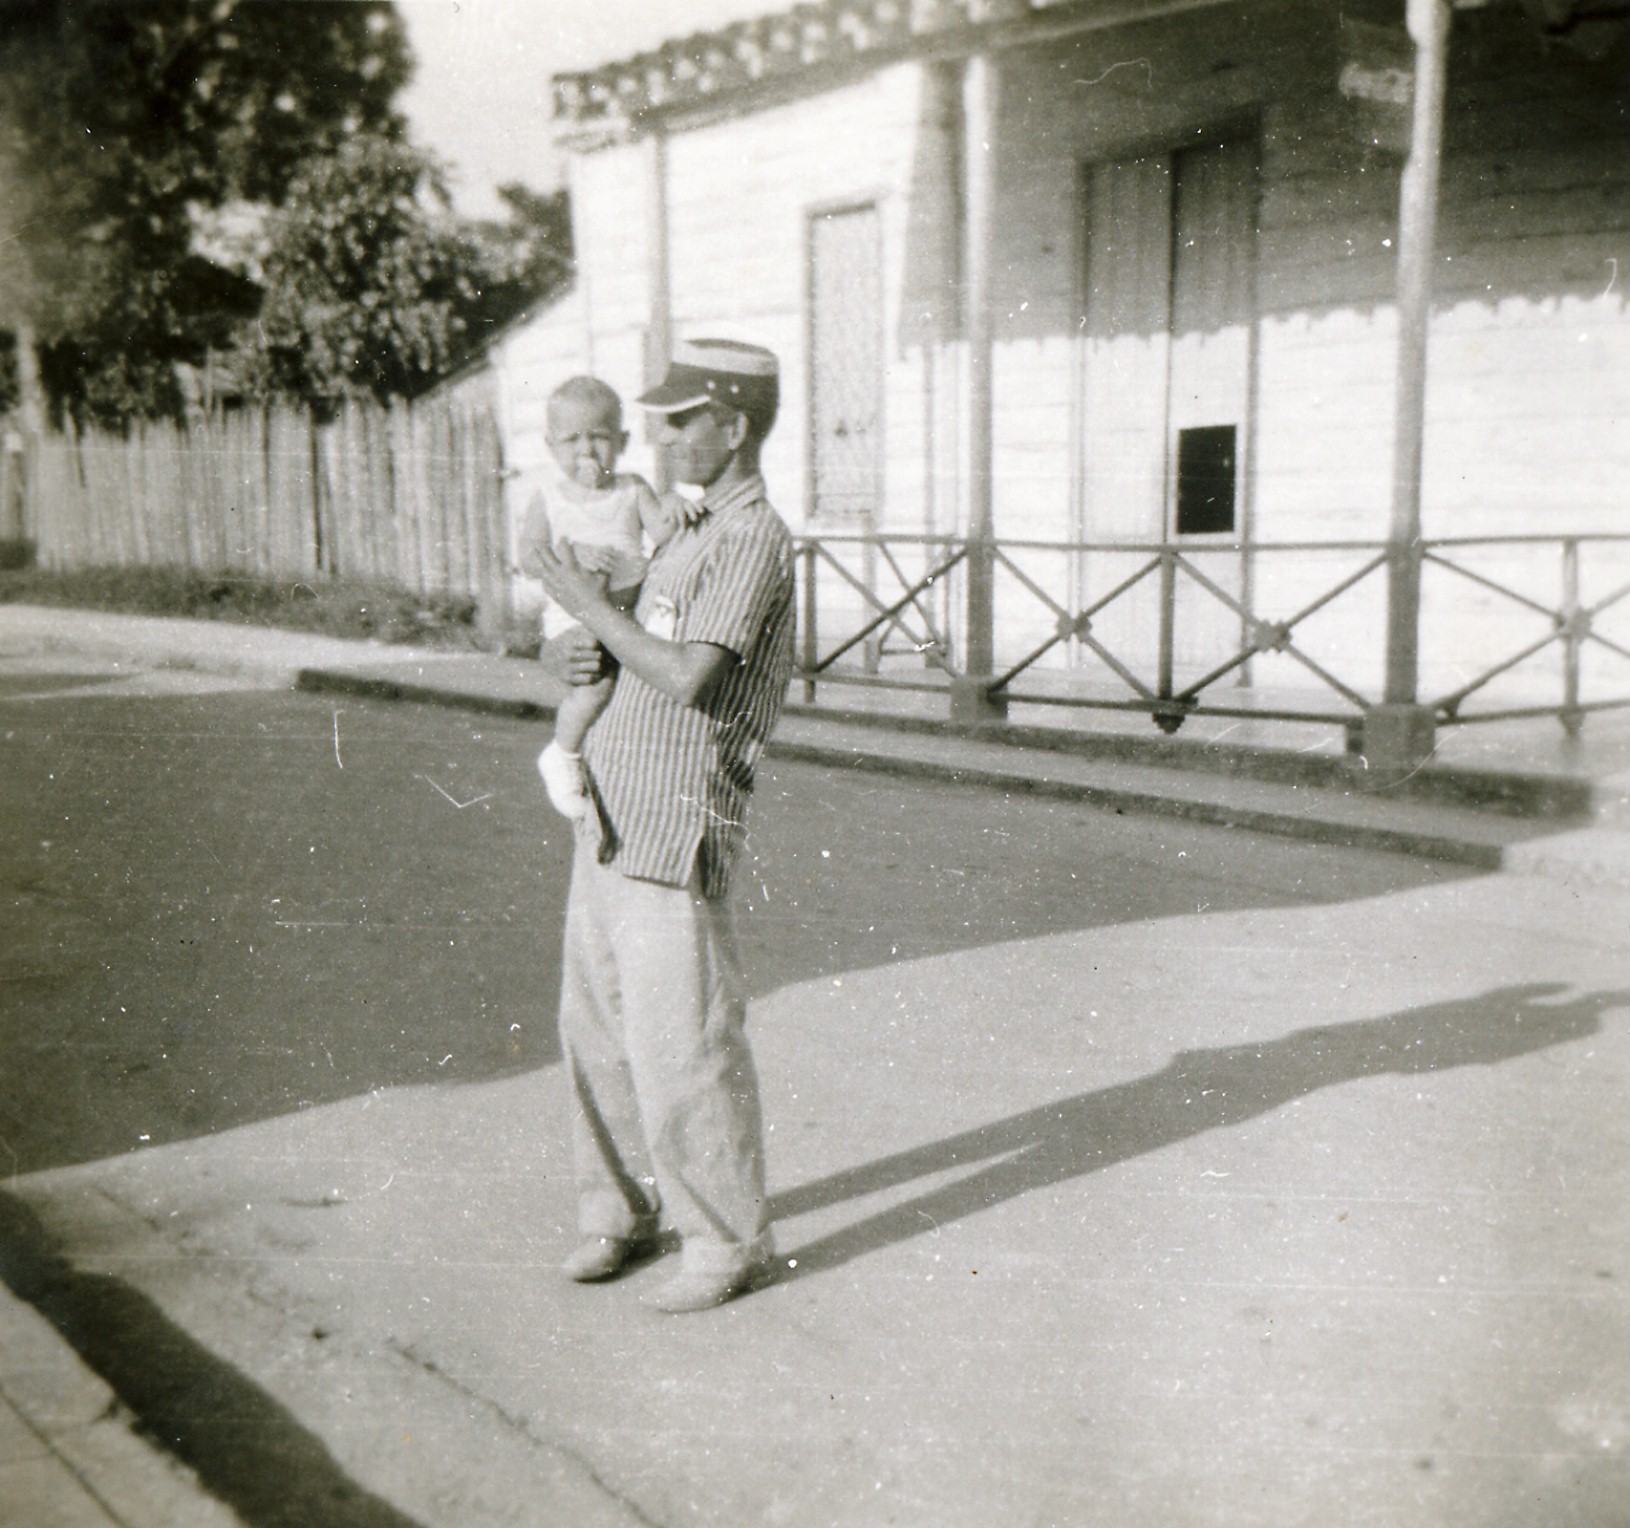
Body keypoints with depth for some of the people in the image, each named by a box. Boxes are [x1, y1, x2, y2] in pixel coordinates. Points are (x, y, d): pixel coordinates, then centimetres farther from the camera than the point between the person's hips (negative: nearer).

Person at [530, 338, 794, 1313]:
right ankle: (622, 1209, 29)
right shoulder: (693, 530, 17)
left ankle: (731, 1240, 12)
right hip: (614, 813, 9)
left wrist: (593, 608, -12)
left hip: (676, 829, -9)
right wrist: (596, 656, 4)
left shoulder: (755, 538, -13)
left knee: (681, 1043, -3)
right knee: (598, 1023, 14)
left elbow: (688, 676, -23)